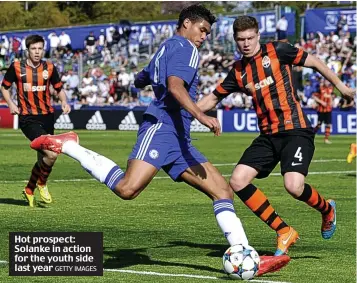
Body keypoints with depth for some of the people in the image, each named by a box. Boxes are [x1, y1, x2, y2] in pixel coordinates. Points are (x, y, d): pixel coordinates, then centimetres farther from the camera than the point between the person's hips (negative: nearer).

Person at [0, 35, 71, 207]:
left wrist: (64, 102, -6)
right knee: (51, 154, -21)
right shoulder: (16, 67, -2)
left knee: (43, 159, 10)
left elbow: (59, 89, 14)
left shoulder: (49, 68, 4)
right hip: (27, 119, -4)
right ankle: (42, 184, 5)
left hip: (47, 116, 4)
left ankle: (29, 190, 33)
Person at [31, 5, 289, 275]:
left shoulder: (165, 49, 29)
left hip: (177, 138, 11)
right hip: (163, 127, -11)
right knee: (128, 188, -28)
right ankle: (67, 145, -12)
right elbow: (175, 86, -19)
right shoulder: (184, 47, 0)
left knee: (222, 189, 2)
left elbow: (140, 81, 45)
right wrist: (201, 116, -29)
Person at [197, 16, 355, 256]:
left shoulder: (276, 51, -3)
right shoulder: (238, 71, 12)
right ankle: (284, 232, 2)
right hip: (268, 136, 6)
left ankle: (327, 210, 13)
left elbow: (314, 62, 4)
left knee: (294, 186, -24)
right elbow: (212, 99, 20)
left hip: (295, 130, -6)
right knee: (238, 182, -9)